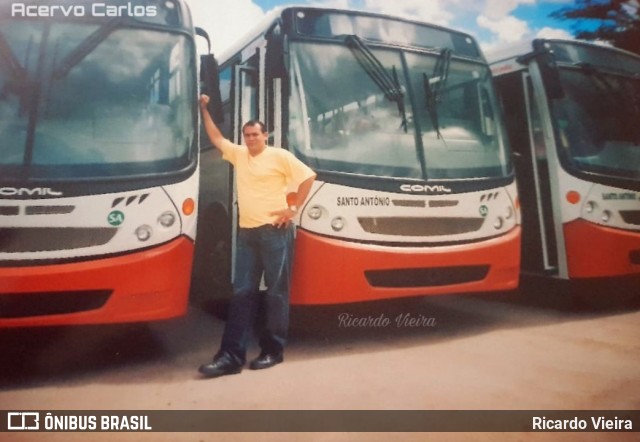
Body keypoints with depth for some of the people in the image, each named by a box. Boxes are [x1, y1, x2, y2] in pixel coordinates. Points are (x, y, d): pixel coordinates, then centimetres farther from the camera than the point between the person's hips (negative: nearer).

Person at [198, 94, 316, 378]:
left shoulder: (279, 156, -1)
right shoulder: (238, 154, 15)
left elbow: (308, 177, -2)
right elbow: (216, 137, 28)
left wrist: (294, 209, -6)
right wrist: (204, 109, 27)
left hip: (275, 232, -5)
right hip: (247, 232, 6)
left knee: (276, 292, 2)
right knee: (242, 293, 4)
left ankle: (272, 351, 13)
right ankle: (231, 356, 7)